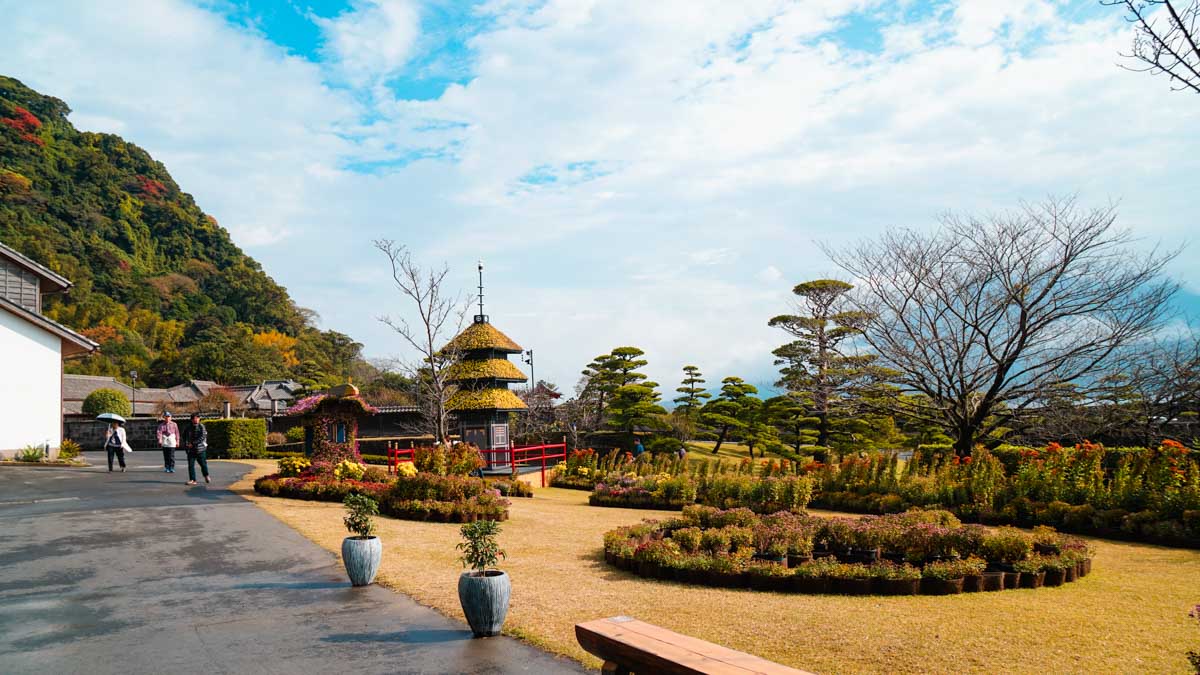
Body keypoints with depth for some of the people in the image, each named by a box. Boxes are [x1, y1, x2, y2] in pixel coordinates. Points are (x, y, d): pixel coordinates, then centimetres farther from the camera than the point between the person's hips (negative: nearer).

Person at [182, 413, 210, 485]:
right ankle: (192, 480, 4)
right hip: (191, 450, 3)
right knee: (191, 465, -1)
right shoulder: (189, 428, 8)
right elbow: (185, 436, 18)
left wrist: (193, 443, -16)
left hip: (200, 449, -3)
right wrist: (186, 444, 1)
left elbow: (202, 437, -13)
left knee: (203, 463, 7)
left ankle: (206, 476, 30)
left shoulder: (201, 427, -4)